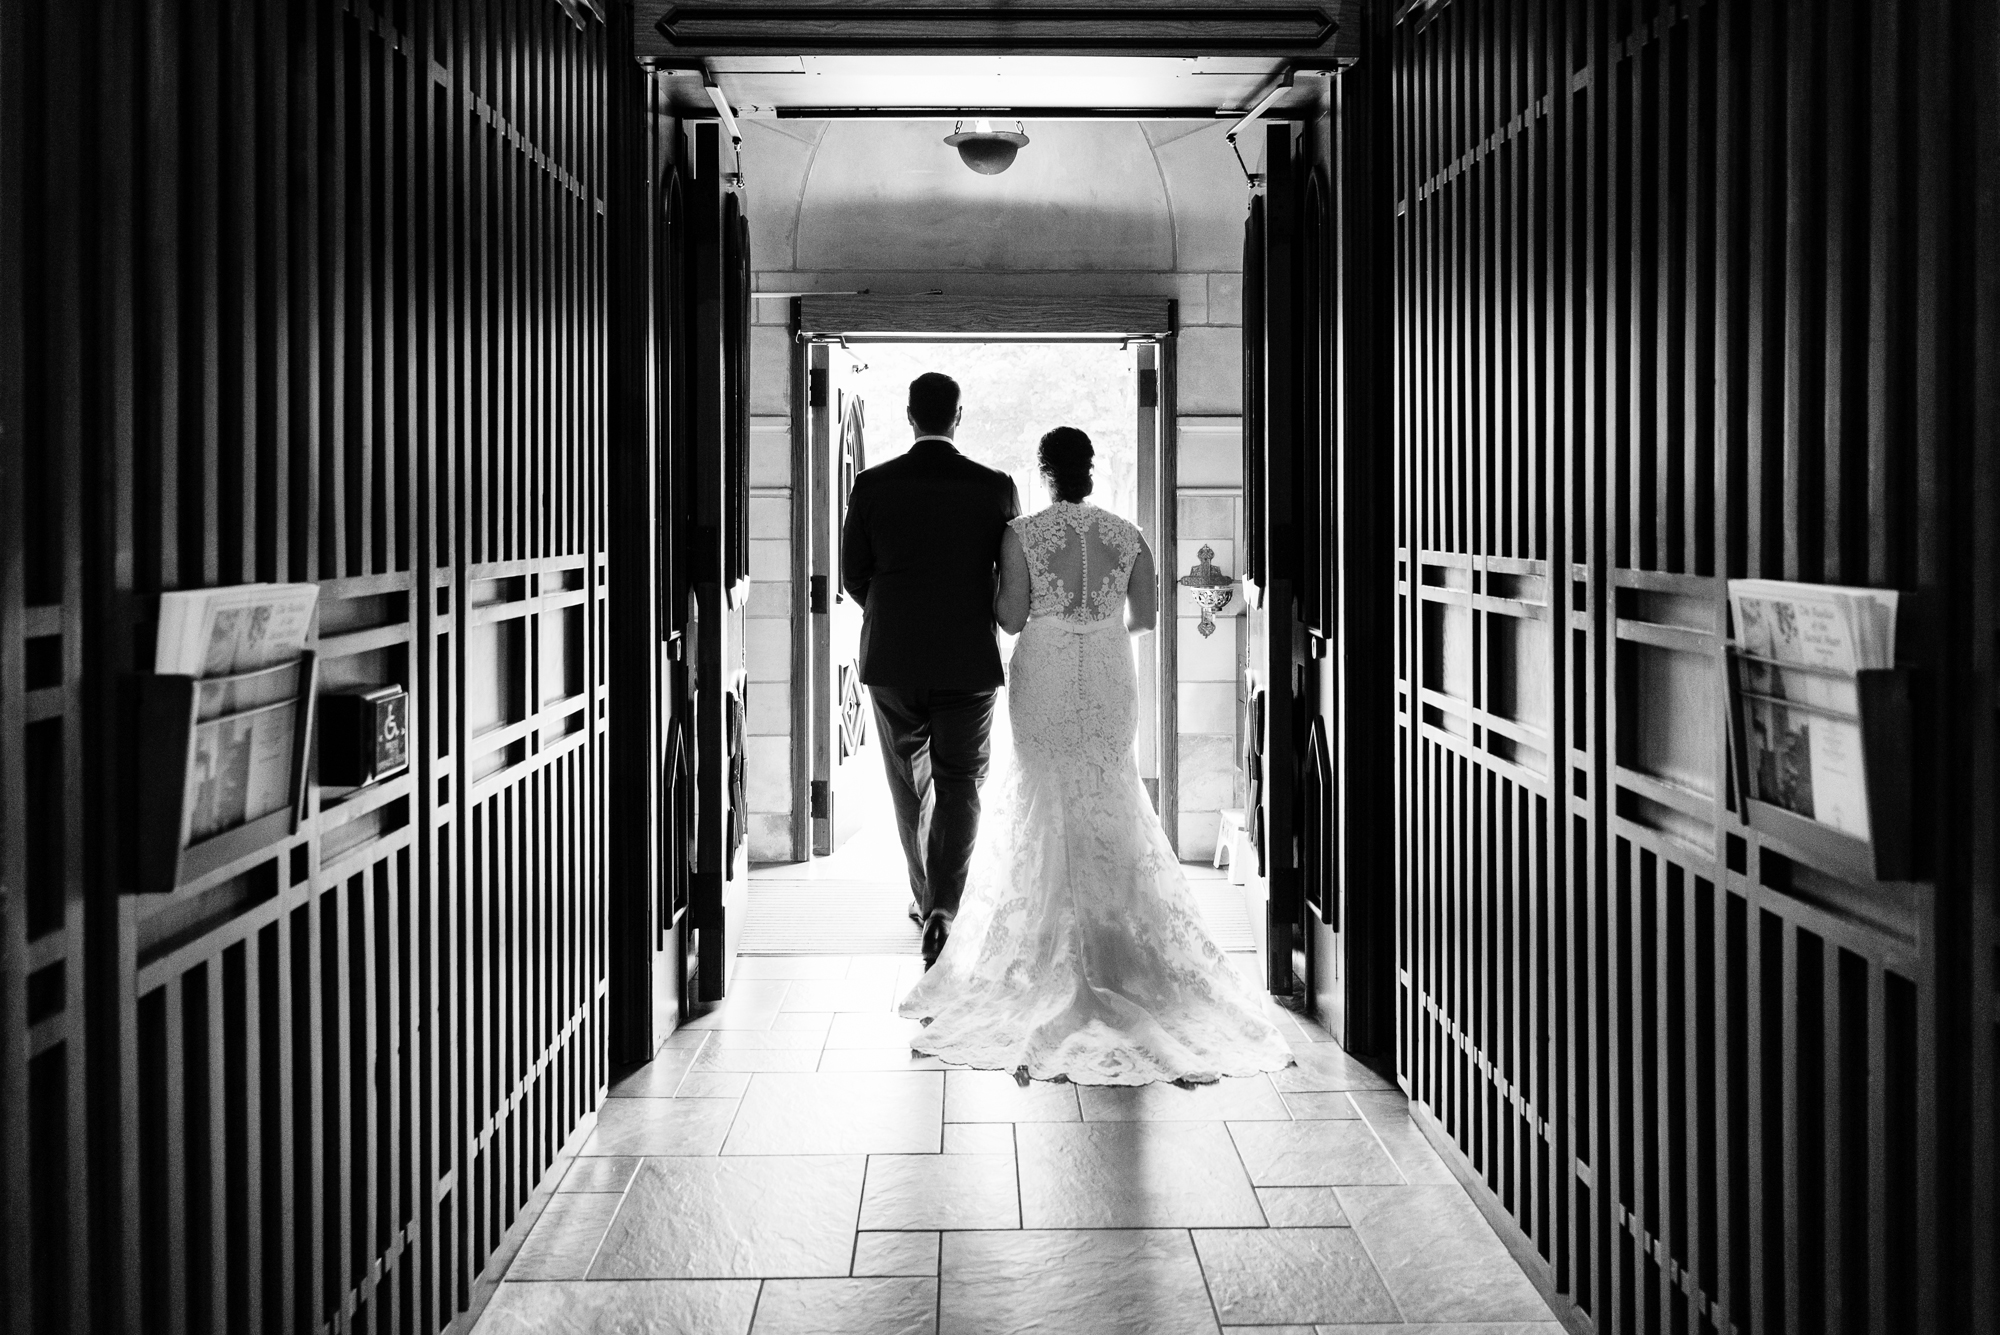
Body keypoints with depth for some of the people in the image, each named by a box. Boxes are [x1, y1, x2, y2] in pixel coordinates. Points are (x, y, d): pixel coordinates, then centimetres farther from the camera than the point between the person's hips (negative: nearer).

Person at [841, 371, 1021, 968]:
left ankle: (925, 896, 30)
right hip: (968, 659, -1)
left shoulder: (873, 485, -5)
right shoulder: (995, 488, -6)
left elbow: (853, 574, 1)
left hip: (891, 657, 1)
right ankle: (943, 908, -9)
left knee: (910, 783, 19)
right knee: (959, 785, 6)